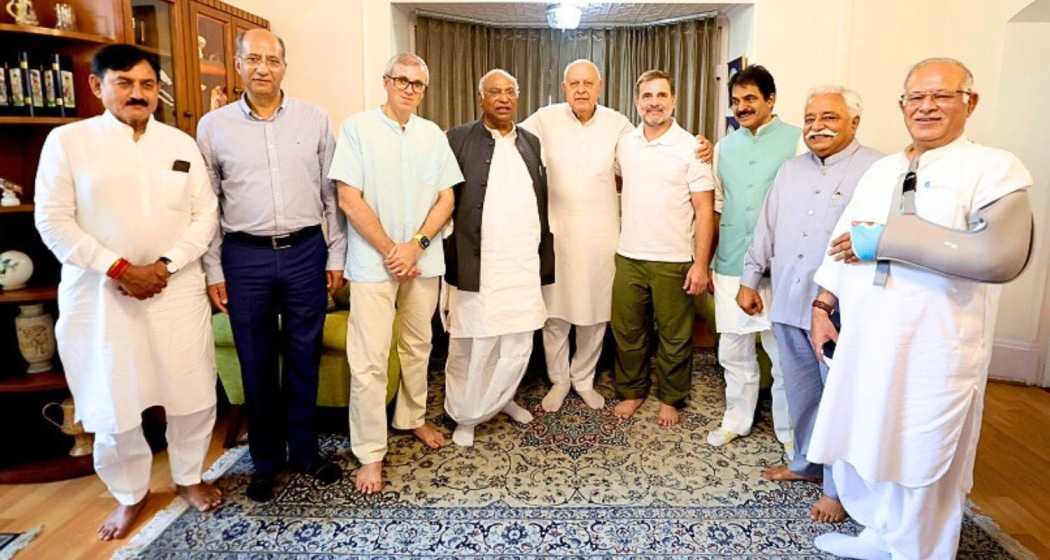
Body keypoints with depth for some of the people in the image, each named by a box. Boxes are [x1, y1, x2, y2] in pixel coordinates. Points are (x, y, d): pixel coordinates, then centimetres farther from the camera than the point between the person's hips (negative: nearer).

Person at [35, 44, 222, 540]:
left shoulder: (181, 143, 7)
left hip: (178, 290, 2)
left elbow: (206, 215, 3)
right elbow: (53, 221, -5)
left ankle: (188, 477, 31)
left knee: (193, 394, 7)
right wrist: (118, 269, -14)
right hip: (99, 295, -2)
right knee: (113, 404, 6)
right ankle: (129, 494, 29)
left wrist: (166, 264, -11)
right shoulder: (67, 141, -1)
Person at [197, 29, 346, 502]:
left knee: (303, 358, 11)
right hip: (245, 257, 0)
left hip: (305, 252, 0)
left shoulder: (315, 120, 2)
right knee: (257, 364, 10)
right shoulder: (212, 126, 2)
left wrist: (336, 254, 2)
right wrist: (212, 270, 2)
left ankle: (304, 450, 28)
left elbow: (332, 193, 4)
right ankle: (266, 460, 27)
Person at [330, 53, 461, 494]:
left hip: (423, 261, 4)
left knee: (418, 346, 17)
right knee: (369, 361, -3)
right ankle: (370, 453, 9)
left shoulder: (432, 135, 8)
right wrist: (391, 252, -11)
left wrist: (415, 245, -10)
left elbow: (446, 198, 4)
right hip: (373, 262, -4)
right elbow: (349, 200, -9)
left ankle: (413, 417, 37)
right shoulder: (357, 129, -4)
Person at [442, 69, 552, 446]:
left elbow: (542, 202, 14)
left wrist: (545, 257, 11)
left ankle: (502, 398, 35)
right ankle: (465, 415, 22)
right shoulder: (458, 139, -1)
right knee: (472, 344, 4)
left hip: (524, 263, 5)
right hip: (478, 263, -4)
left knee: (519, 342, 12)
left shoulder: (531, 142, 13)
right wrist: (450, 259, -8)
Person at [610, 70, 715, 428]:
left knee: (674, 336, 8)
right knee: (626, 330, 12)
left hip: (673, 261, -4)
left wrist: (701, 264, -13)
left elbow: (704, 210, -7)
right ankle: (631, 391, 31)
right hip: (628, 257, 4)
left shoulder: (690, 148, -7)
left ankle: (670, 399, 27)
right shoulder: (624, 144, 6)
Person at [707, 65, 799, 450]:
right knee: (733, 350, 12)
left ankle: (789, 429, 24)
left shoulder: (796, 140, -3)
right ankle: (736, 419, 30)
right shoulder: (724, 147, 11)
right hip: (731, 267, 4)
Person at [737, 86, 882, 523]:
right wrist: (749, 280, 15)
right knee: (799, 392, 16)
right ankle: (807, 463, 35)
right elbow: (766, 229, 17)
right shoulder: (790, 169, 14)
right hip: (788, 305, 6)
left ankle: (837, 487, 21)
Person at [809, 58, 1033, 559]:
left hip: (933, 349, -6)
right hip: (864, 339, 6)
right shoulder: (881, 170, 13)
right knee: (862, 445, 18)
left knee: (922, 462, 9)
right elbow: (842, 241, 14)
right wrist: (822, 306, 8)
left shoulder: (995, 169, -7)